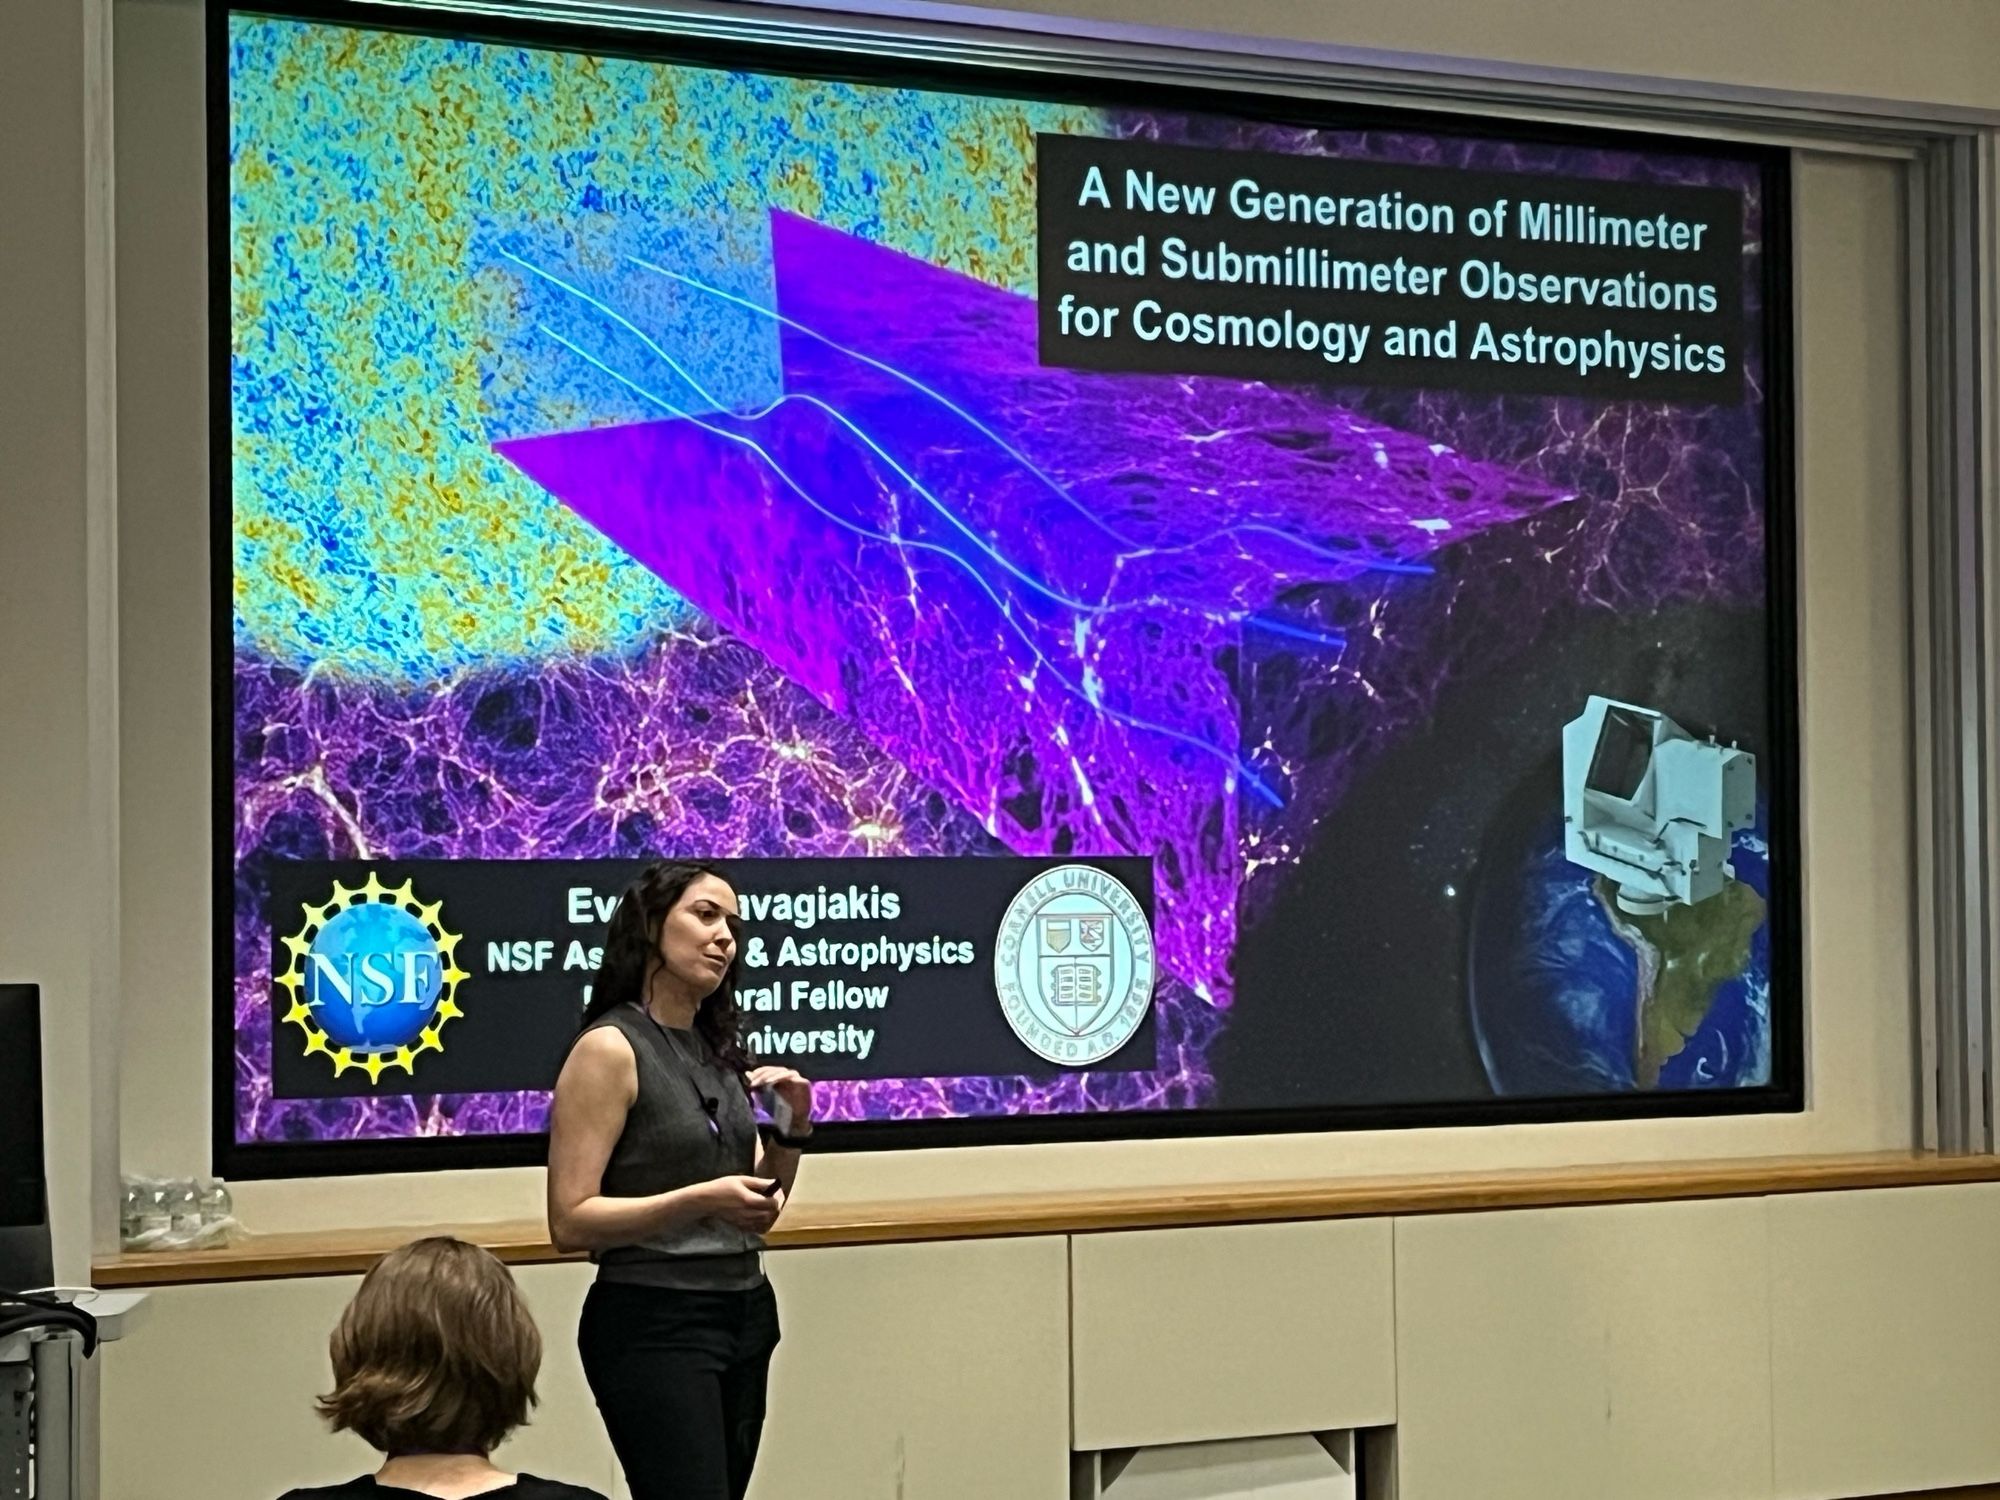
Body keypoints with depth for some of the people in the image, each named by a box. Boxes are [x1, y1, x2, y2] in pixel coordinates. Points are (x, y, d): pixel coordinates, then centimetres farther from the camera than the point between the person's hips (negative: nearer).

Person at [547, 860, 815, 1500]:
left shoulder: (718, 1051, 12)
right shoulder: (610, 1048, -10)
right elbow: (570, 1221, -15)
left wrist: (794, 1125, 1)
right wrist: (700, 1200, -25)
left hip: (745, 1313, 8)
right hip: (653, 1326, -8)